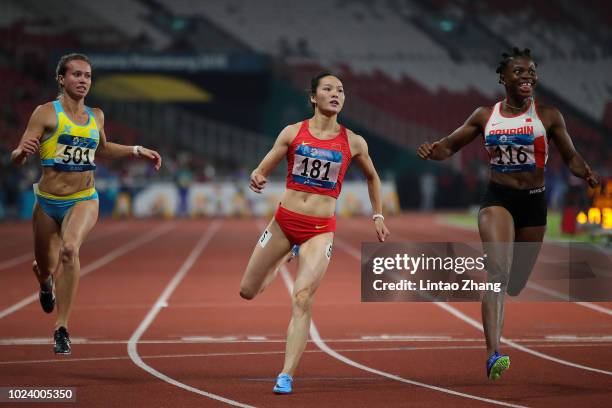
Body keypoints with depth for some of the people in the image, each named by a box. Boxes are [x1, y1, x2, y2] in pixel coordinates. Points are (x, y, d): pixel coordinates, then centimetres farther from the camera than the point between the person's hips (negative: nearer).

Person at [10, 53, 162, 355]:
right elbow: (16, 159, -11)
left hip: (83, 201, 1)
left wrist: (137, 151, 20)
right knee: (46, 268, 13)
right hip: (47, 202, -1)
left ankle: (62, 328, -25)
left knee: (70, 249, -30)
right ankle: (46, 283, 56)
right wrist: (22, 151, -34)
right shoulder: (46, 113, -7)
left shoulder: (96, 116, 7)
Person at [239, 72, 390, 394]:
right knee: (248, 291, 12)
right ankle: (286, 256, 44)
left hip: (320, 230, -2)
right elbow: (262, 170, 2)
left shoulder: (353, 143, 0)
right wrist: (257, 179, -21)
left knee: (301, 300, -18)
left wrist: (377, 215, 16)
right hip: (284, 222, 2)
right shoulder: (292, 133, -1)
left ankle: (286, 376, -16)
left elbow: (372, 177, 19)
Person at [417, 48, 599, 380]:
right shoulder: (485, 116, 3)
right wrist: (431, 150, -12)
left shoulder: (548, 116, 0)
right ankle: (493, 354, -31)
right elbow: (449, 146, 11)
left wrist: (586, 173, -17)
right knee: (497, 270, -22)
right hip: (497, 198, -1)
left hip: (534, 202, 1)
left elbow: (570, 156, 5)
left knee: (516, 282, 12)